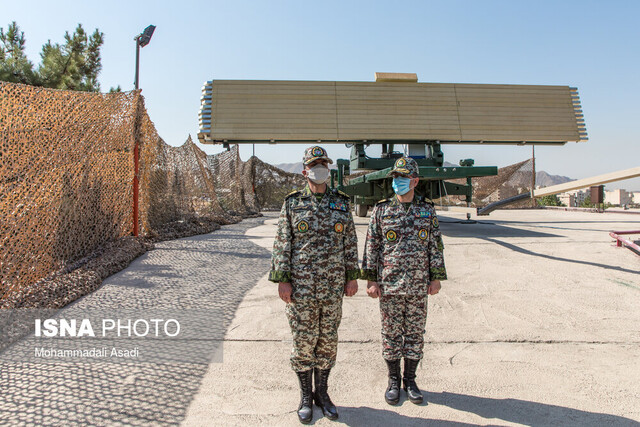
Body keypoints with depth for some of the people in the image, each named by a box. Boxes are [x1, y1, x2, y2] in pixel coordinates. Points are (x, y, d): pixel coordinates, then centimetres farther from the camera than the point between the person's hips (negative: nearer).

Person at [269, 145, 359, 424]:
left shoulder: (341, 203, 6)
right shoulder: (292, 203, -1)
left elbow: (350, 242, 8)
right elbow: (282, 243, -2)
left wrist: (352, 276, 4)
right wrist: (282, 279, -7)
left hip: (333, 286, 3)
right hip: (301, 286, -2)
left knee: (328, 340, 12)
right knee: (303, 340, 6)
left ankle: (322, 393, 29)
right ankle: (305, 396, 24)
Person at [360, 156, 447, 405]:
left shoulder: (427, 210, 3)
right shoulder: (381, 210, -1)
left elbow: (435, 246, 6)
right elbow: (372, 245, 0)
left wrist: (436, 278, 1)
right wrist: (370, 279, -4)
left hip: (419, 286, 1)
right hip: (389, 285, -1)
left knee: (415, 333, 10)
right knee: (391, 333, 8)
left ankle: (410, 379, 26)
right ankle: (393, 380, 24)